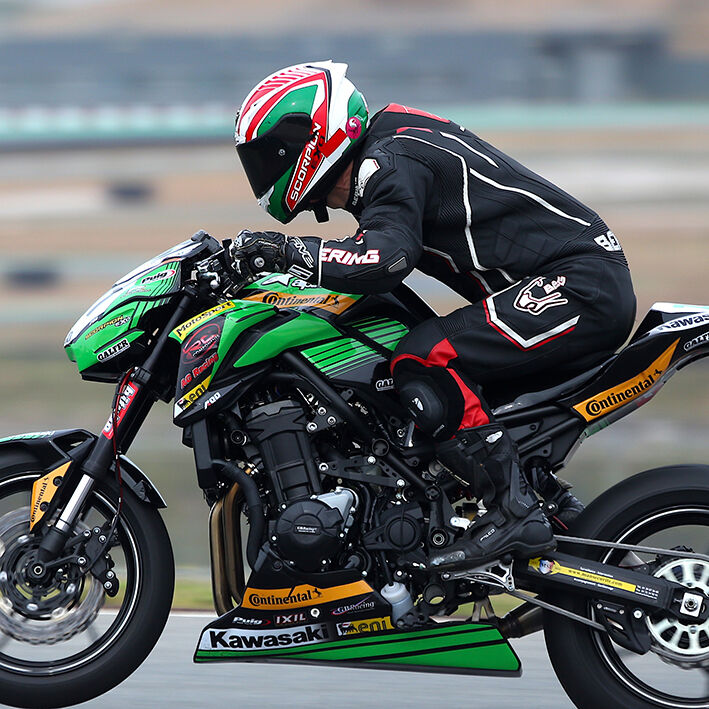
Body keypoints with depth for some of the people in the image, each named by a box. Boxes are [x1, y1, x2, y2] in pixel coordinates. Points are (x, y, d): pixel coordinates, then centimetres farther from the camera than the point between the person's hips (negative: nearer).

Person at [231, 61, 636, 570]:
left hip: (579, 284, -11)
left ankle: (515, 513, -20)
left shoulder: (388, 163, -12)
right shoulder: (384, 160, 20)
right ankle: (557, 508, 19)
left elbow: (390, 257, -29)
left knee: (422, 362, -20)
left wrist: (294, 251, -23)